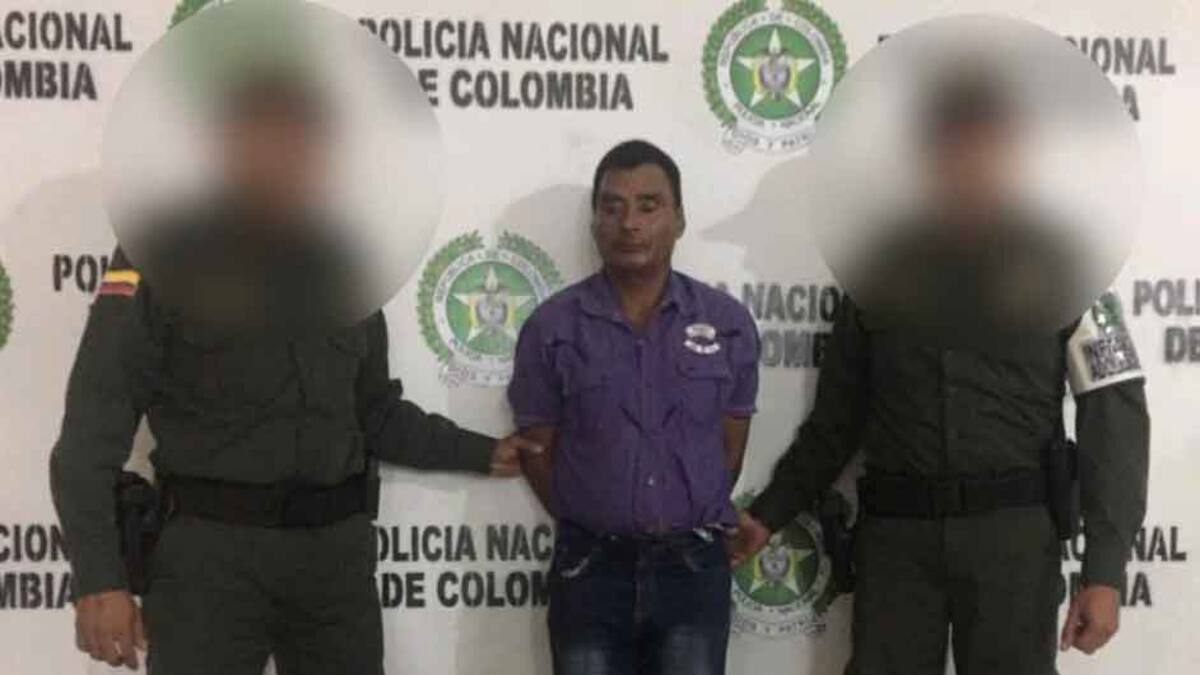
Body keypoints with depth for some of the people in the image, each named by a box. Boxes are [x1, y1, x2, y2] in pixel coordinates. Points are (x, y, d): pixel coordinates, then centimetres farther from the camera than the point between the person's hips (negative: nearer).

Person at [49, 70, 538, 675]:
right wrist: (98, 578, -15)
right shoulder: (163, 255, -4)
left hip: (337, 546, 5)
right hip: (212, 546, -4)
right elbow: (93, 431, -7)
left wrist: (482, 454, 14)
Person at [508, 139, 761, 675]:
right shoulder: (551, 328, -4)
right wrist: (592, 528, 9)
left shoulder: (729, 323, 0)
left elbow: (731, 446, 8)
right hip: (591, 568, 0)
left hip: (694, 568, 1)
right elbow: (538, 451, 3)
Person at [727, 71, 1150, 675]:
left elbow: (1113, 422, -3)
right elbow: (836, 417, 15)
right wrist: (769, 513, 10)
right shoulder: (880, 273, 8)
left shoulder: (1059, 270, 1)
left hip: (1012, 531, -1)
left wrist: (1105, 570, -11)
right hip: (894, 531, 2)